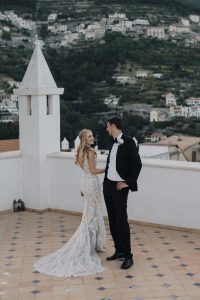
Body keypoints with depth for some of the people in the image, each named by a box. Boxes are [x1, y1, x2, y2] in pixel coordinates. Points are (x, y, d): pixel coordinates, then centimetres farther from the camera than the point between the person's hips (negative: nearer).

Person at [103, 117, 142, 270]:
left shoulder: (128, 142, -12)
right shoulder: (113, 143, 11)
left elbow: (137, 164, -15)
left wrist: (129, 183, -13)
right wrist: (106, 181, 11)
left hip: (120, 187, -8)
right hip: (108, 185, 8)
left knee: (121, 221, -6)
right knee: (112, 220, 12)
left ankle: (128, 255, 3)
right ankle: (119, 251, 22)